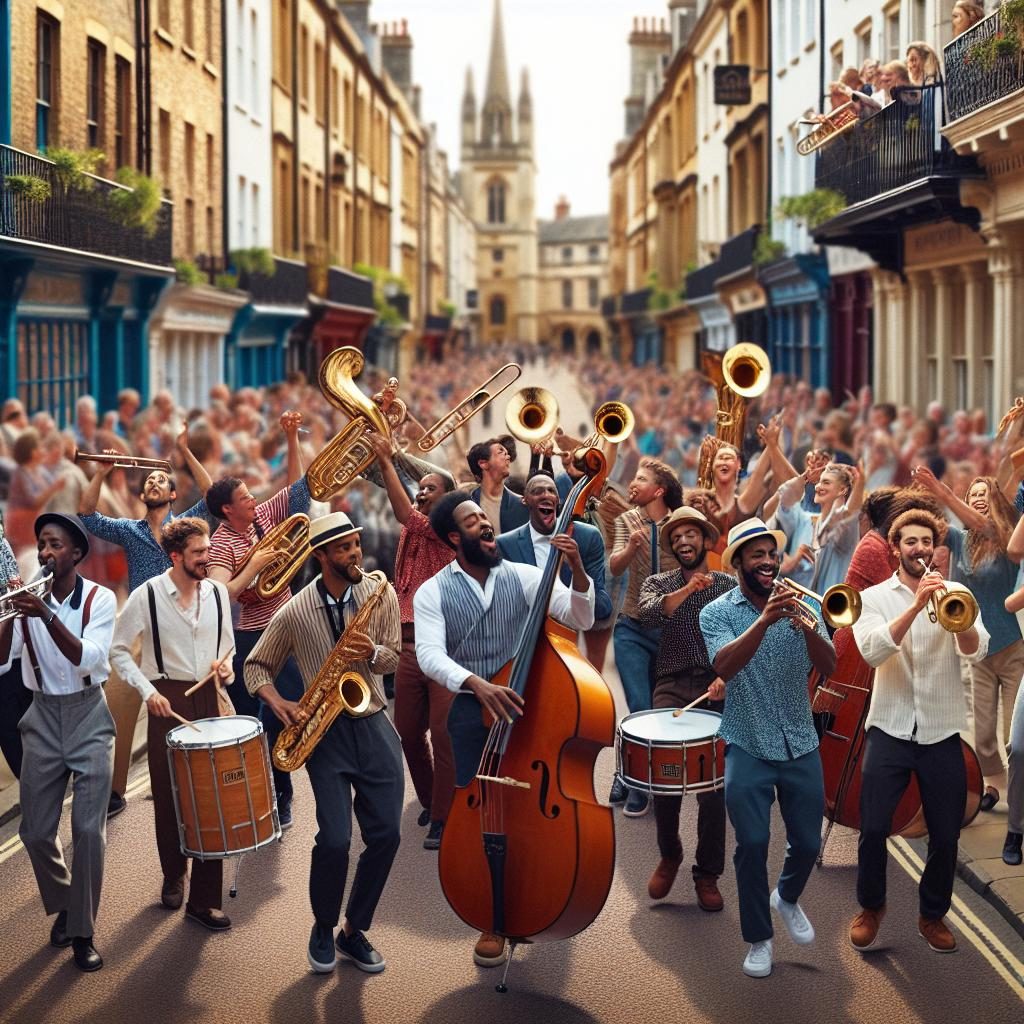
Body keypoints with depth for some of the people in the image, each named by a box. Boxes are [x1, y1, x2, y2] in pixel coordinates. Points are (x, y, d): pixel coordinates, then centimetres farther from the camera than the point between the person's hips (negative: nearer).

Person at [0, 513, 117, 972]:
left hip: (88, 718, -3)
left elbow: (89, 659, -22)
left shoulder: (100, 599, -8)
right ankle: (63, 904, 31)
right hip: (43, 719, 3)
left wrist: (46, 615, -33)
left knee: (88, 830, -7)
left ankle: (82, 932, 4)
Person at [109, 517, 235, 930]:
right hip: (167, 700, -3)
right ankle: (173, 876, 30)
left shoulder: (217, 592, 4)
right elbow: (119, 651, -2)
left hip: (207, 697, 3)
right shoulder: (147, 595, -8)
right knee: (169, 795, 6)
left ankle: (205, 899, 3)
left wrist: (224, 665, -4)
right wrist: (147, 691, -12)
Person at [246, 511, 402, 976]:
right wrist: (279, 704, -10)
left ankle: (354, 930, 17)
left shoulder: (380, 594, 1)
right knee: (335, 839, -12)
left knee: (386, 834, -4)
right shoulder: (294, 612, -4)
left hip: (373, 726, 3)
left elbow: (393, 658, 3)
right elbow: (256, 666, 7)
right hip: (324, 730, -2)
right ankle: (322, 931, 14)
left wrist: (372, 652, -19)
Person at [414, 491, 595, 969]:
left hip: (528, 705, 1)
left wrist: (577, 568, -25)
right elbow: (430, 654, -19)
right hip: (472, 713, -1)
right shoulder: (433, 593, -3)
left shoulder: (524, 577, 1)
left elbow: (580, 618, -7)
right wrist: (477, 683, -36)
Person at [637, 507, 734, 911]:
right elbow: (648, 613, -12)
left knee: (713, 783, -7)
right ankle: (668, 855, 9)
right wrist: (687, 589, -26)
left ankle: (708, 874, 7)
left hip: (717, 689, 0)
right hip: (673, 685, 0)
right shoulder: (659, 583, 12)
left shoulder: (729, 587, 10)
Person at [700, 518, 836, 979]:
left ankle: (787, 898, 41)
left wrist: (808, 627, -34)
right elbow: (724, 666, -25)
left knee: (807, 842, 10)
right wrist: (765, 619, -38)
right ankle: (758, 938, 13)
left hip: (801, 745, 3)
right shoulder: (717, 612, -6)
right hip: (748, 748, -3)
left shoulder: (799, 605, 0)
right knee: (752, 845, -5)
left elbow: (828, 666, -12)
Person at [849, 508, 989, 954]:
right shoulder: (874, 597, 1)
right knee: (873, 828, -1)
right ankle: (871, 907, 23)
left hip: (942, 732, 1)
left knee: (945, 834, 6)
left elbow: (976, 651, -14)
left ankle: (933, 915, 27)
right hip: (889, 729, -1)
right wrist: (917, 604, -27)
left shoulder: (956, 592, 2)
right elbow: (872, 651, -18)